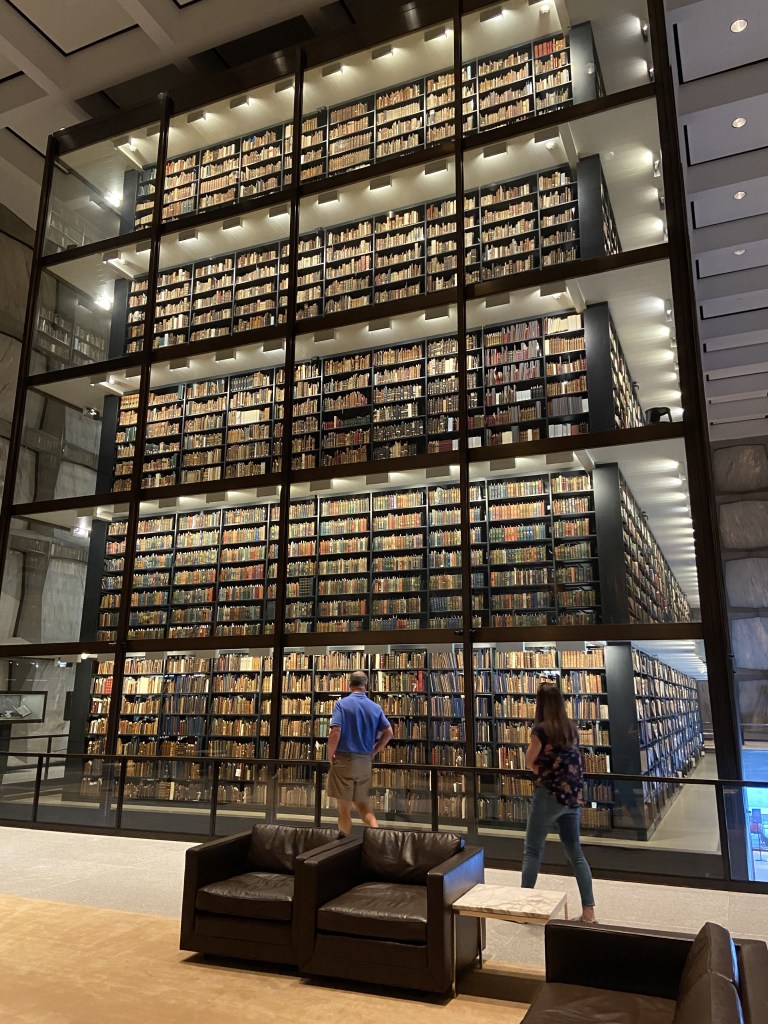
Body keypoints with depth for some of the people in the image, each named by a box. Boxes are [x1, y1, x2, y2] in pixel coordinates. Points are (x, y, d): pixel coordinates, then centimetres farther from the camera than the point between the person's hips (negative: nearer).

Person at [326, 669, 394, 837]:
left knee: (344, 806, 4)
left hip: (344, 760, -4)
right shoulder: (375, 707, 6)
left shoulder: (342, 704, -8)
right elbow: (389, 732, 4)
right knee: (362, 803, 15)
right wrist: (373, 752, 12)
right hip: (365, 761, 4)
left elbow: (335, 732, -18)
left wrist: (330, 755, -4)